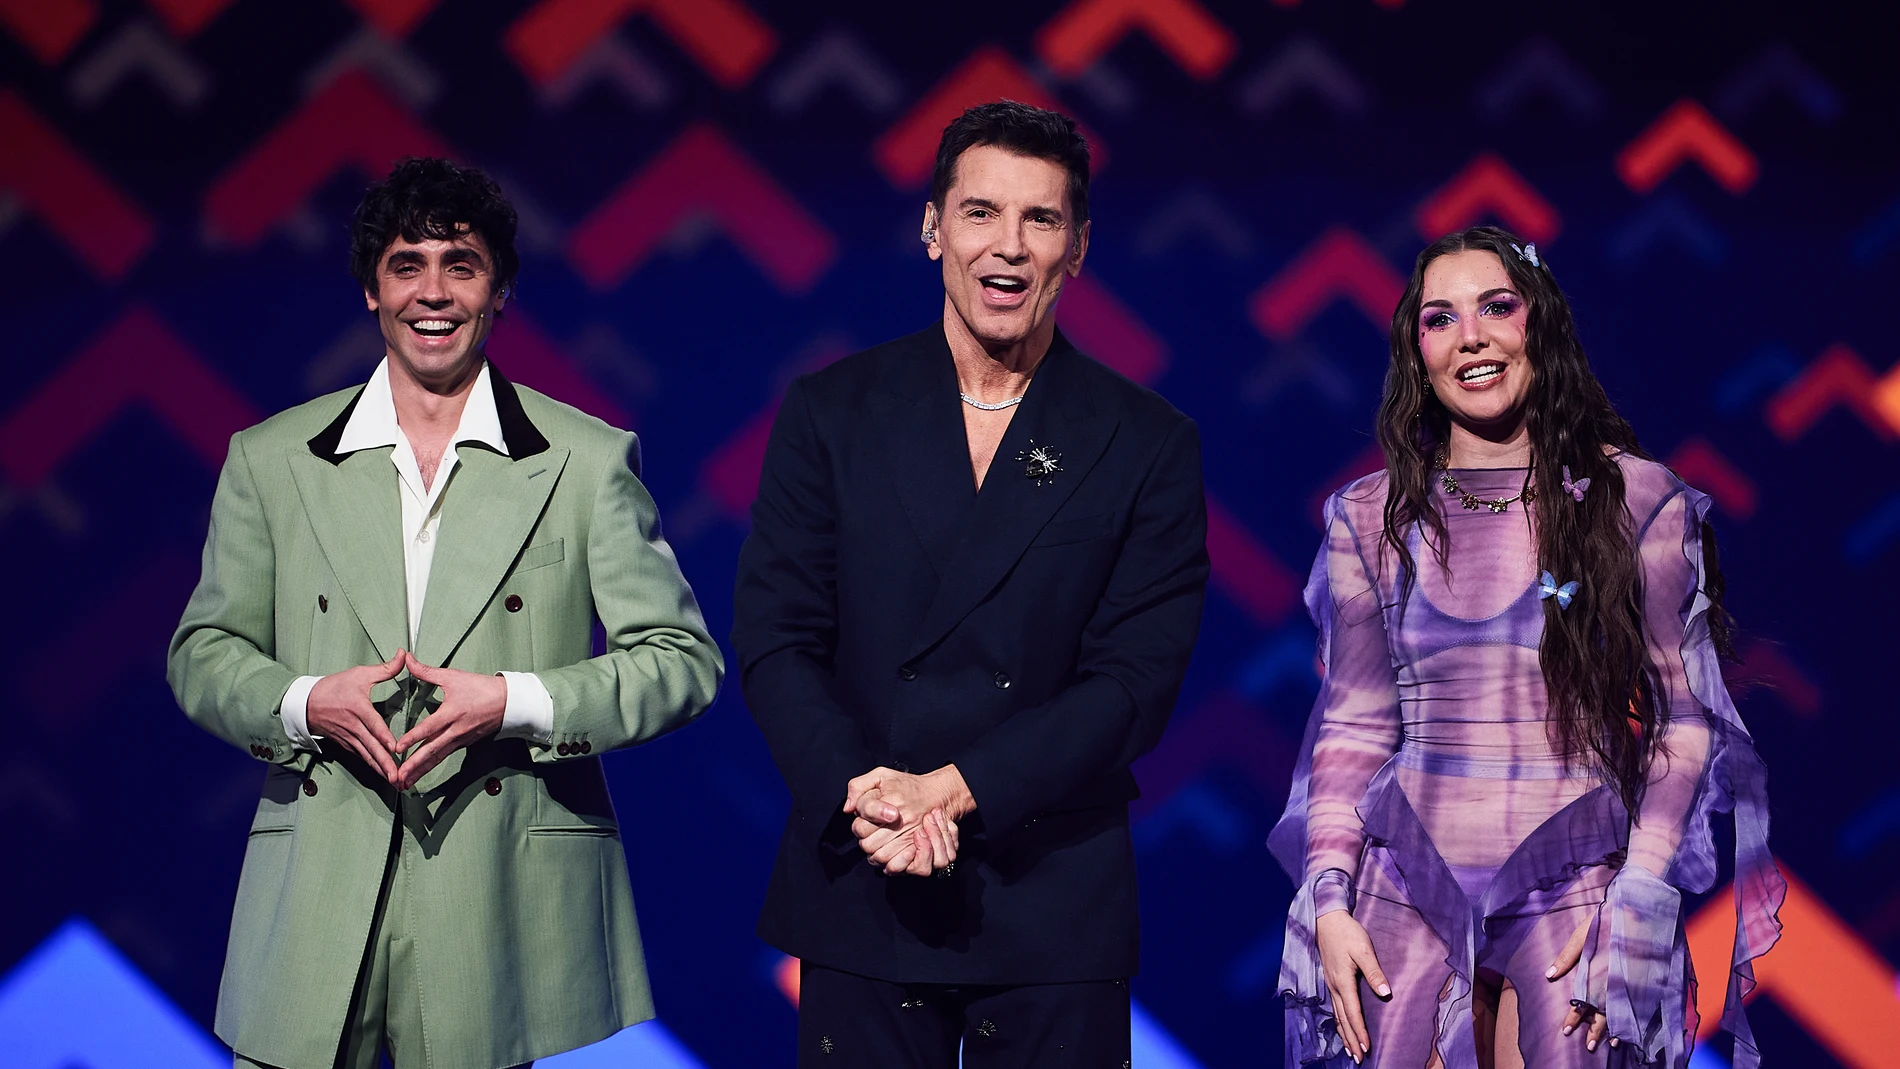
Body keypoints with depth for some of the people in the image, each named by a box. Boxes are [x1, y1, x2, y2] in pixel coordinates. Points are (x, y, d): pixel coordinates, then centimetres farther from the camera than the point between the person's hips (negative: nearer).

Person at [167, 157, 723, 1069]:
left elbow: (682, 660, 3)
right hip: (316, 907, 1)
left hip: (500, 905, -1)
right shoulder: (270, 460, 11)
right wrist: (305, 702, -8)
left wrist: (514, 703, -13)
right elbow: (202, 653, 14)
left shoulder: (588, 461, 5)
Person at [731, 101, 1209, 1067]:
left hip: (1055, 908, 0)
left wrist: (950, 789, -16)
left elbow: (1136, 679, -5)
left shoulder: (1149, 445, 1)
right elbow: (774, 640, 0)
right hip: (859, 890, 1)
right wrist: (864, 797, -16)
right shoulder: (830, 414, 5)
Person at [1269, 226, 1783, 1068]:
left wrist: (1635, 910, -8)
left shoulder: (1639, 500, 0)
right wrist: (1328, 901, 0)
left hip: (1572, 884, -2)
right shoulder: (1371, 517, 8)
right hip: (1409, 882, 2)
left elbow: (1683, 720, 0)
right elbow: (1353, 726, 10)